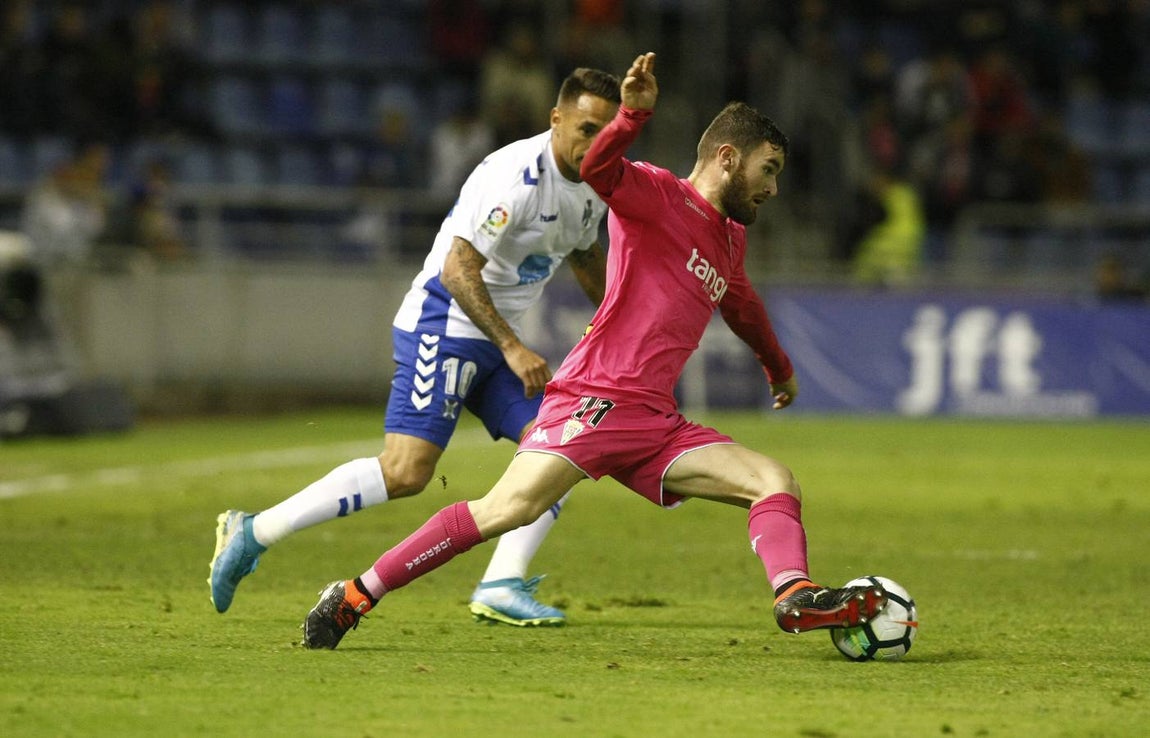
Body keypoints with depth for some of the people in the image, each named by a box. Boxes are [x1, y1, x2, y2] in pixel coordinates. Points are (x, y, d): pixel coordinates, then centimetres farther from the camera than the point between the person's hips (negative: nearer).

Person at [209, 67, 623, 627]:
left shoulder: (595, 184, 8)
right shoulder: (518, 176, -21)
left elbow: (586, 256, 30)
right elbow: (457, 270, -24)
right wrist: (512, 347, -26)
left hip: (496, 339, 9)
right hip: (444, 324, -9)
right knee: (405, 473, -17)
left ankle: (501, 586, -6)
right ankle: (253, 532, -8)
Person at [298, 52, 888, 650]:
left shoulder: (730, 240, 24)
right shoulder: (659, 194, -1)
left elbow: (741, 305, 46)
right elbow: (597, 169, -23)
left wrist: (779, 368, 61)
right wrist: (634, 115, -42)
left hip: (656, 422, 9)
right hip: (596, 397, -9)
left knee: (776, 483, -5)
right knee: (511, 508, -22)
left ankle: (796, 598, -29)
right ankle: (355, 596, -15)